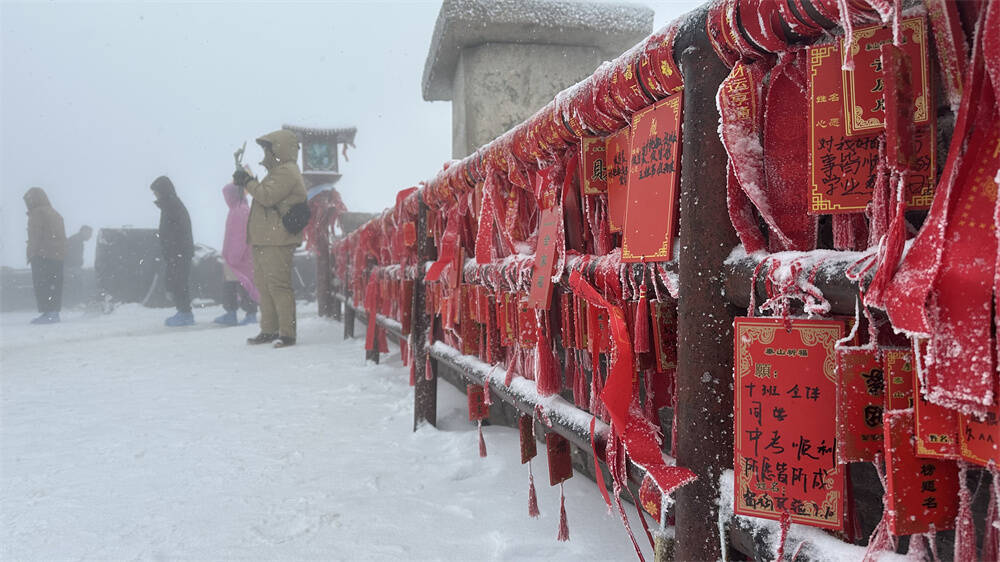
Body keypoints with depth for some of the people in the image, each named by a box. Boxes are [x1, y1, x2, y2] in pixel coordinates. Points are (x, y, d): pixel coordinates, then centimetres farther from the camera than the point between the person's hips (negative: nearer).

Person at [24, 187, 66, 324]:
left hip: (42, 256, -8)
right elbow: (63, 237, 18)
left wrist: (31, 254, -12)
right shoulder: (56, 214, 21)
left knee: (41, 285, -7)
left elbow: (35, 237, -13)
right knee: (55, 285, 10)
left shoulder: (37, 213, -5)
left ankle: (47, 313, -13)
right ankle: (55, 313, 11)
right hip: (58, 256, 8)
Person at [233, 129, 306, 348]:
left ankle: (287, 333, -10)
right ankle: (269, 330, 19)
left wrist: (248, 181, -9)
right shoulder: (278, 170, 25)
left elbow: (267, 196, -20)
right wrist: (248, 182, 10)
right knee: (264, 284, 13)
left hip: (277, 240, -11)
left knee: (278, 285, -12)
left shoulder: (286, 171, -10)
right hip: (264, 238, 11)